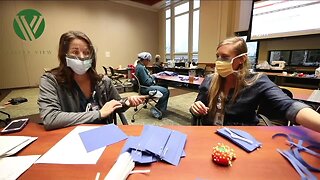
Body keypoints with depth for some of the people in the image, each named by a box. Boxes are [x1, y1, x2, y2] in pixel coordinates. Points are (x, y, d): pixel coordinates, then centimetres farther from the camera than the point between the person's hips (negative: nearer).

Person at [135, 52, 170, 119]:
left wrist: (152, 76, 3)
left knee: (165, 88, 4)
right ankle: (156, 110, -5)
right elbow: (147, 82, -21)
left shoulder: (141, 66, 14)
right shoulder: (140, 67, -19)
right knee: (165, 91, -18)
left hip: (147, 86, 11)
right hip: (145, 88, -11)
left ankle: (162, 110, 2)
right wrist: (152, 78, -4)